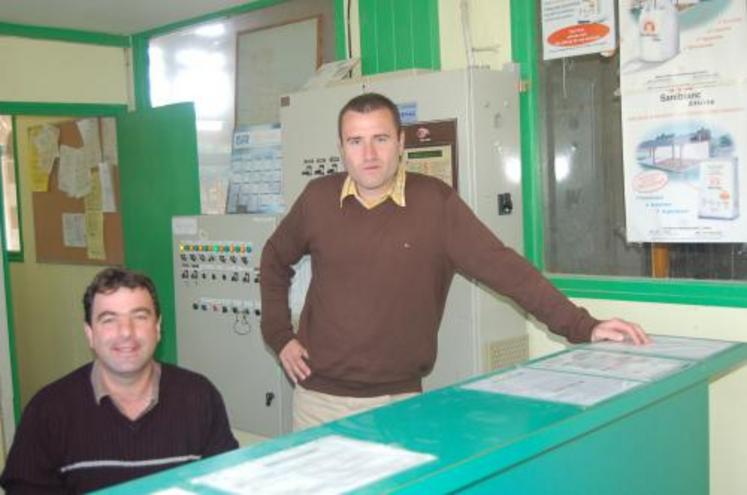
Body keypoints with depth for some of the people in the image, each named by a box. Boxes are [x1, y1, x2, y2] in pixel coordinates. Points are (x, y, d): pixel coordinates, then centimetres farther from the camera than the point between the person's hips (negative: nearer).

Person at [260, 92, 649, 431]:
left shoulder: (436, 202, -10)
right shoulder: (318, 198, -2)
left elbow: (502, 267, -15)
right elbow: (275, 260, 15)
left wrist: (582, 327, -22)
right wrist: (279, 335, 6)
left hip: (397, 399, -2)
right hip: (319, 395, 2)